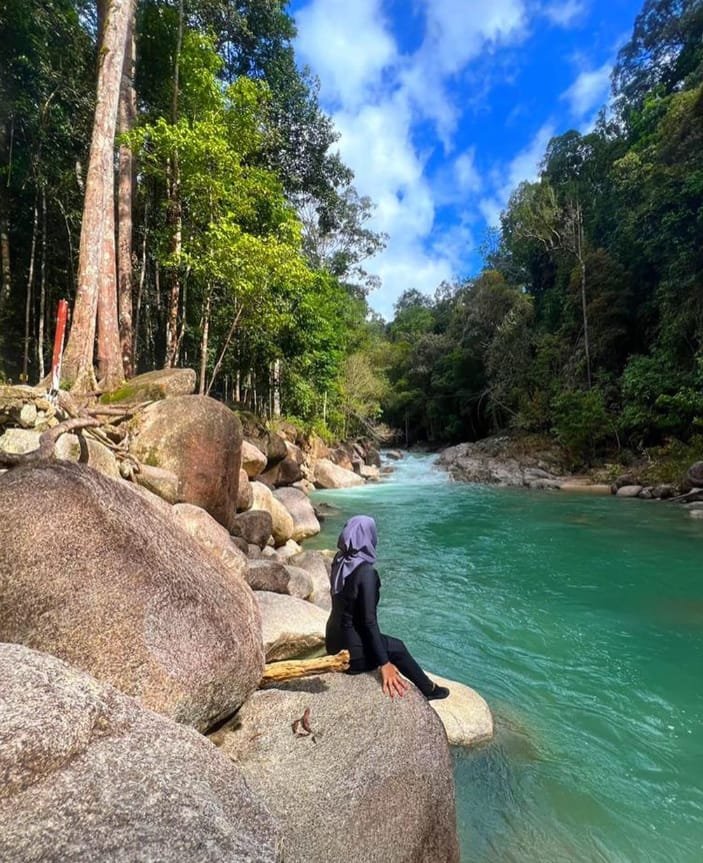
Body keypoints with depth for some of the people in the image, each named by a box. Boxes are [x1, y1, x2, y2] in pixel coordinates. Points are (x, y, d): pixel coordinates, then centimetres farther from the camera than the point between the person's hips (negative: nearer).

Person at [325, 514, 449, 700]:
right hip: (351, 651, -7)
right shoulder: (366, 572, -26)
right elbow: (369, 621, -23)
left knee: (392, 644, 24)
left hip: (334, 642, 7)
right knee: (396, 648, 17)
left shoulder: (339, 562, -5)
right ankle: (428, 689, 36)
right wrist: (384, 664, -18)